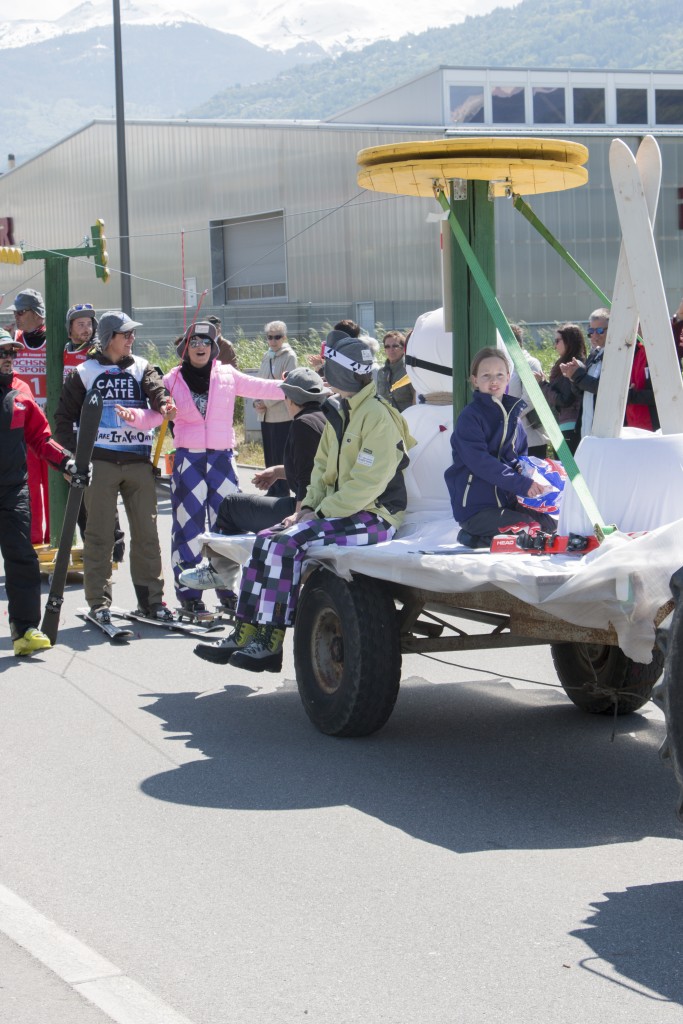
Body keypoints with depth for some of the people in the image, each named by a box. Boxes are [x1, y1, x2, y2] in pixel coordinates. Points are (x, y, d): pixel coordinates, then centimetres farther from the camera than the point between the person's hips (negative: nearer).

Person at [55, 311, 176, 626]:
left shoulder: (141, 367, 12)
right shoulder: (84, 372, 6)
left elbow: (156, 390, -8)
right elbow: (64, 414, 9)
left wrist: (164, 404, -31)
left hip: (138, 460, 2)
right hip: (100, 461, -2)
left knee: (146, 531, 4)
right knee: (99, 534, -2)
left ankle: (151, 598, 12)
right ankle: (99, 602, 3)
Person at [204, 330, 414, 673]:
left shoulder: (377, 415, -16)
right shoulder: (341, 415, 14)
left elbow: (367, 484, -21)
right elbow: (323, 467, 18)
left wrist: (320, 513, -17)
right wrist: (308, 507, 1)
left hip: (374, 517, -9)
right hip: (343, 512, 9)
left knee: (287, 544, -24)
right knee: (266, 539, -4)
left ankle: (270, 644, -19)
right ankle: (246, 633, -3)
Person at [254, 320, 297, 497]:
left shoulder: (289, 356, -5)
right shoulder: (267, 357, 15)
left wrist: (266, 402, -13)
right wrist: (257, 402, 0)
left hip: (282, 414, -7)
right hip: (266, 415, 7)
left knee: (280, 455, -5)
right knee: (269, 455, 9)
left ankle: (282, 491, 0)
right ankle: (273, 490, 15)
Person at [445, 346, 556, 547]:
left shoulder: (512, 414, 14)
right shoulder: (470, 417, -11)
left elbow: (521, 455, 21)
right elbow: (481, 463, -21)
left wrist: (527, 472, -5)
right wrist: (522, 484, -24)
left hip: (507, 503, 8)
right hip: (475, 507, -8)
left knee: (550, 525, -6)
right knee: (529, 530, -23)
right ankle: (472, 537, -5)